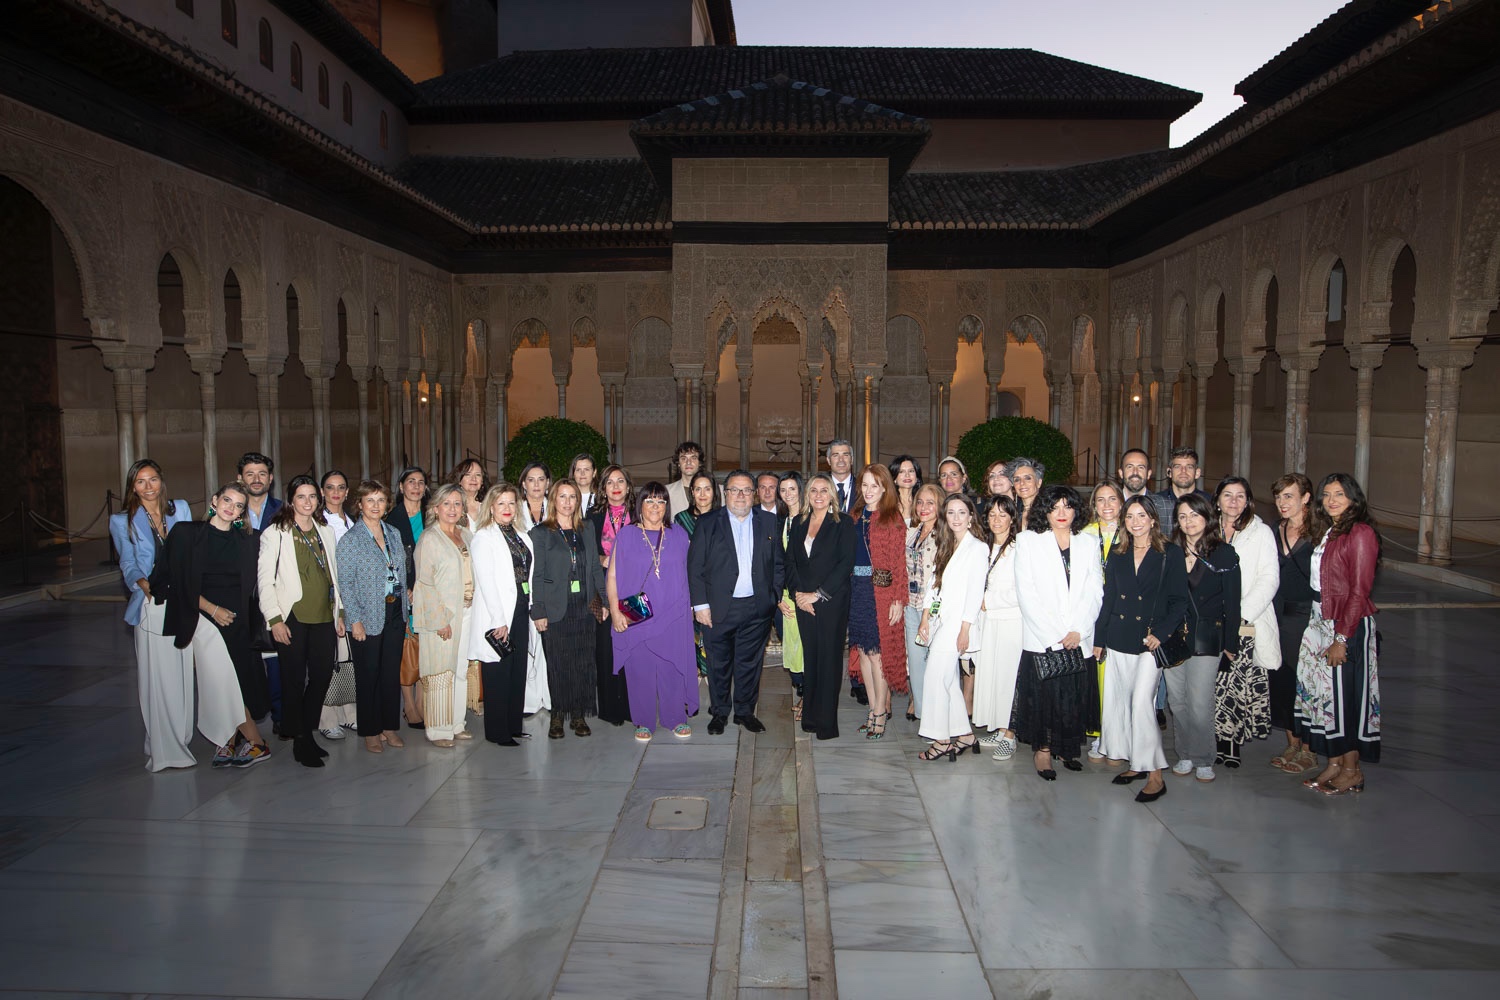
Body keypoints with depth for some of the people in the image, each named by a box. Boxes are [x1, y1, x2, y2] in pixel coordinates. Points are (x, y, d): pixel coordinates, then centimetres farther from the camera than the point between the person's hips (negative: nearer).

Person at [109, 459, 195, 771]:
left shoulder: (180, 509, 11)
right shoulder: (122, 522, 7)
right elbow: (128, 565, 1)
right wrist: (142, 582, -20)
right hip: (151, 607, -2)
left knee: (183, 675, 3)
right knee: (156, 678, -3)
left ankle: (181, 740, 15)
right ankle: (162, 748, 4)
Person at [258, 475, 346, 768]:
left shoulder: (326, 532, 15)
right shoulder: (274, 533, -1)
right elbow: (264, 579, -4)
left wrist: (340, 612, 13)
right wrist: (275, 618, -11)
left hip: (323, 617, 5)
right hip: (292, 617, -4)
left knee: (322, 675, 3)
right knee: (294, 680, -1)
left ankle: (307, 733, 19)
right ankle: (300, 742, 10)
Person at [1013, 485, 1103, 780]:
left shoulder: (1088, 543, 11)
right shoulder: (1028, 541, 2)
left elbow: (1094, 591, 5)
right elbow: (1026, 593, -5)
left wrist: (1078, 631, -8)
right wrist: (1054, 634, -11)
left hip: (1079, 640, 3)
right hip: (1040, 639, -2)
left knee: (1075, 696, 5)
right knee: (1042, 693, -2)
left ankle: (1067, 747, 22)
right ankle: (1042, 748, 13)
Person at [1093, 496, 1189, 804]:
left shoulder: (1170, 554, -1)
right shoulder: (1117, 555, 12)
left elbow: (1179, 601, -3)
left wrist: (1160, 633, -13)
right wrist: (1098, 638, 11)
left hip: (1150, 640, -5)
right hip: (1118, 639, 5)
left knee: (1142, 703, -11)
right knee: (1117, 702, 6)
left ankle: (1154, 775, -3)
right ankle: (1134, 763, 19)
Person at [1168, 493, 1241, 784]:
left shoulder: (1224, 554, -2)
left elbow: (1231, 603, -1)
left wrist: (1231, 642, -2)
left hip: (1206, 637, -3)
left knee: (1199, 704, -5)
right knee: (1177, 701, 7)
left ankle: (1203, 760, 12)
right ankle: (1185, 755, 21)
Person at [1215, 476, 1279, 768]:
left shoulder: (1261, 533, 4)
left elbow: (1269, 579, -4)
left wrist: (1242, 614, -13)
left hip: (1247, 623, -3)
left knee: (1242, 682, -8)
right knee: (1214, 684, -3)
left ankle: (1234, 745, 2)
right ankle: (1219, 741, 7)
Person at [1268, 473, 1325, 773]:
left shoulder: (1320, 533, -9)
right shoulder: (1275, 532, 9)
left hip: (1307, 616, -6)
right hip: (1279, 615, 6)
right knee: (1281, 678, 9)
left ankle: (1307, 749, 13)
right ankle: (1292, 744, 23)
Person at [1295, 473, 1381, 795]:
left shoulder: (1360, 533, -14)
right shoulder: (1329, 532, 11)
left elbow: (1359, 592, -17)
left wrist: (1341, 638, -18)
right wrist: (1322, 629, 7)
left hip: (1349, 626, -8)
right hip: (1321, 622, 8)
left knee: (1345, 695, 2)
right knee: (1325, 693, 10)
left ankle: (1351, 771, 14)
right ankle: (1334, 763, 20)